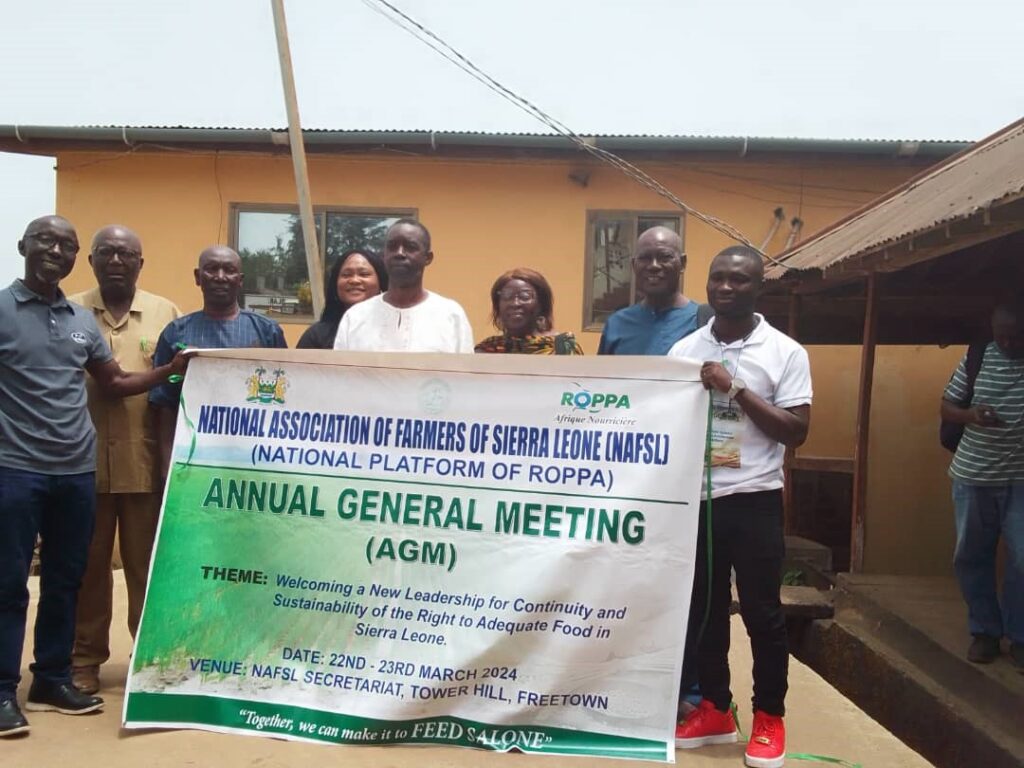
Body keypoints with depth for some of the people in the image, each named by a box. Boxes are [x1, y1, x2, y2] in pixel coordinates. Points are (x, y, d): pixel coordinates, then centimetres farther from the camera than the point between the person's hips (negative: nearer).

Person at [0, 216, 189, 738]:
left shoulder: (83, 320, 11)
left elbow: (113, 384, 17)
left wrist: (170, 371, 5)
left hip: (78, 470, 5)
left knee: (65, 580, 12)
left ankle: (52, 679, 23)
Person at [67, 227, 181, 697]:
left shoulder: (165, 313, 5)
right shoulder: (69, 313, 6)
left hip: (148, 463, 0)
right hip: (85, 461, 1)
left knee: (148, 564, 8)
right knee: (87, 564, 10)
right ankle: (85, 658, 23)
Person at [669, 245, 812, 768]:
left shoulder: (785, 352, -3)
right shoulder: (683, 350, 6)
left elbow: (796, 432, -9)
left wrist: (736, 390, -16)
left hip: (754, 500, -3)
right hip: (695, 498, 3)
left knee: (762, 612, 5)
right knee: (702, 608, 11)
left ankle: (768, 719, 21)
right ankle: (714, 710, 26)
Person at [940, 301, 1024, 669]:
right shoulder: (977, 358, -1)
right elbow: (946, 406, 3)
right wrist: (969, 414, -19)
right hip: (973, 475, 2)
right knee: (971, 557, 8)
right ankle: (984, 631, 24)